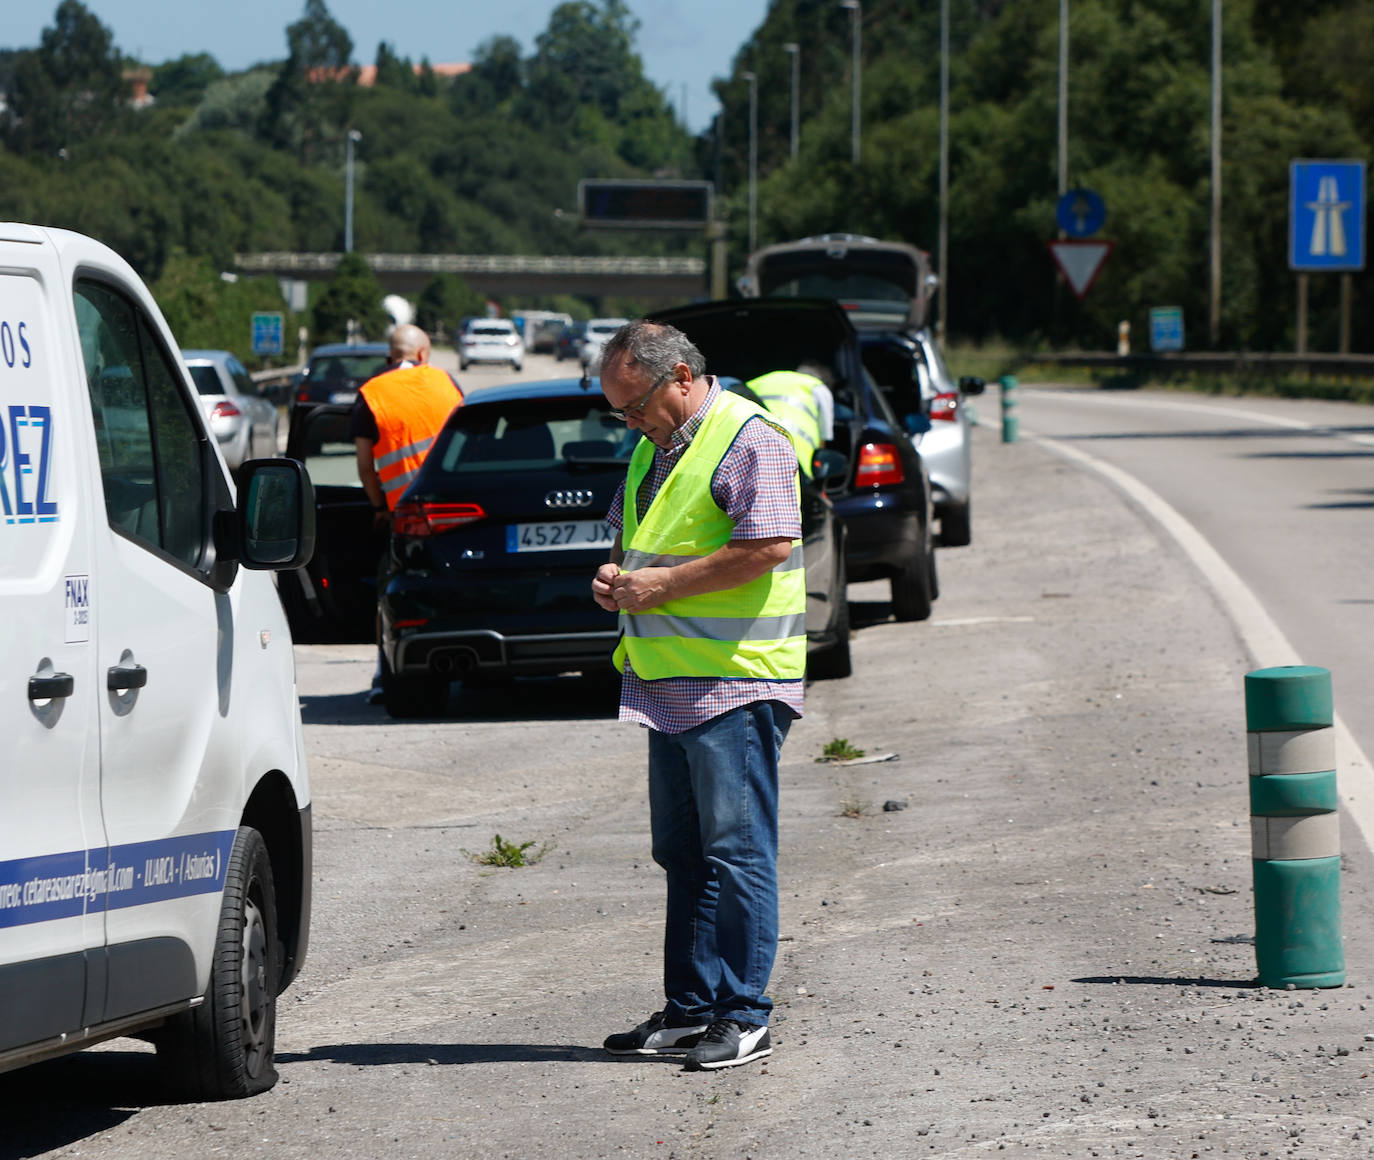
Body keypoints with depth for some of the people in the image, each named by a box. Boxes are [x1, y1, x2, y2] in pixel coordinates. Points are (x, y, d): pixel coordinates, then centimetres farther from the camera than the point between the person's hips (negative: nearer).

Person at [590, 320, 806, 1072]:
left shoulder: (749, 441, -10)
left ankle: (743, 1017, -5)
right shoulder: (653, 449, 19)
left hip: (735, 683, -9)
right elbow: (632, 538, 33)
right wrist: (616, 576, 9)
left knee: (736, 851, -7)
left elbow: (767, 548, -21)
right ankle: (689, 1009, 17)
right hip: (670, 685, 9)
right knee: (682, 854, 11)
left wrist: (661, 584, -16)